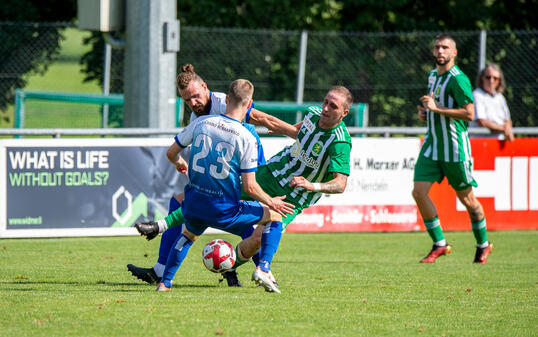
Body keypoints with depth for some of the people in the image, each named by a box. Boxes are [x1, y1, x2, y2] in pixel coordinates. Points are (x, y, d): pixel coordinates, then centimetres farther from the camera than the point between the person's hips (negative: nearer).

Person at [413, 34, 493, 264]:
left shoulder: (458, 79, -13)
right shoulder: (432, 76, 14)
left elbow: (469, 113, -20)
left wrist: (437, 108, -21)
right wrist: (424, 112, 9)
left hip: (455, 148, -7)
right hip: (432, 145, 7)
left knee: (466, 198, 5)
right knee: (419, 191, -8)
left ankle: (483, 245, 24)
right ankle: (439, 244, 1)